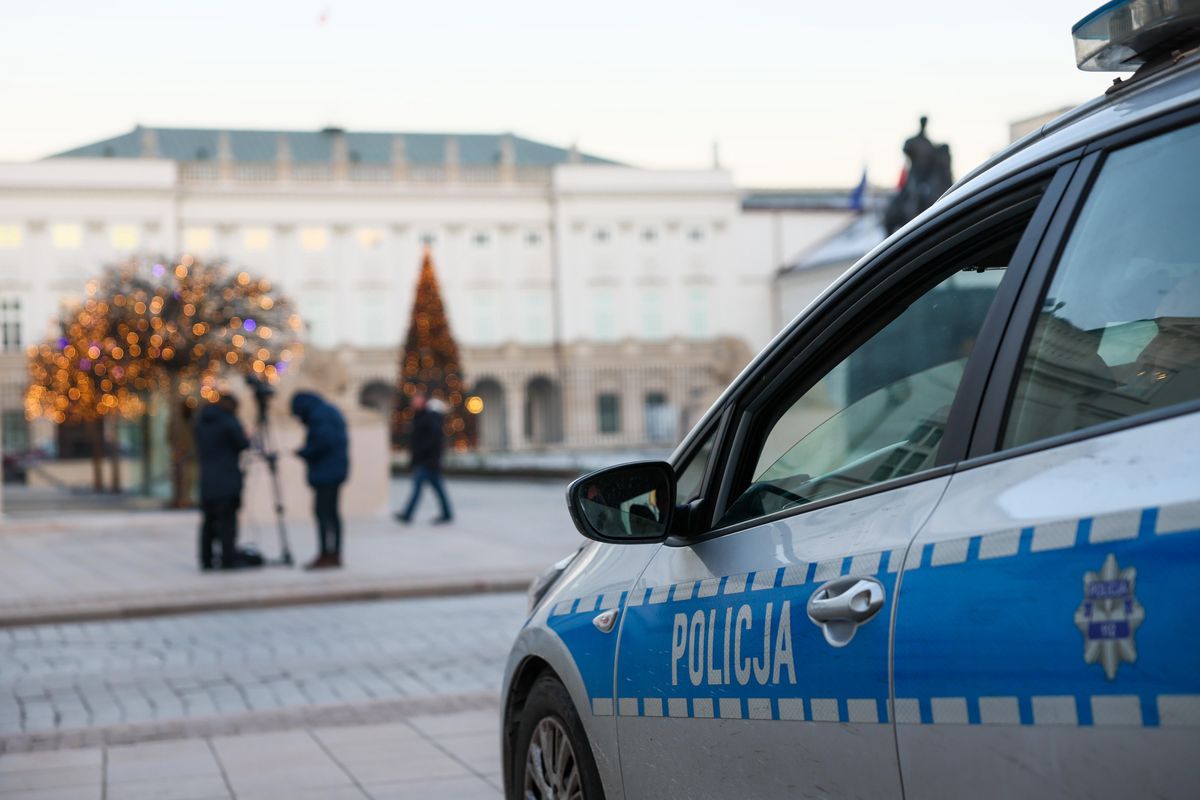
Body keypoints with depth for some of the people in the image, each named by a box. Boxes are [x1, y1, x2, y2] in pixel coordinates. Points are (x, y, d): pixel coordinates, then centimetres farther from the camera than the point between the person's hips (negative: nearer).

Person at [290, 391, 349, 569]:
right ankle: (335, 555, 14)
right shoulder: (331, 412, 19)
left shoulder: (319, 416, -12)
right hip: (337, 470, 10)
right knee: (331, 512, 12)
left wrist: (303, 453, -7)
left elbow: (323, 441, -22)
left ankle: (325, 554, -11)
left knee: (323, 511, -9)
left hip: (325, 473, -10)